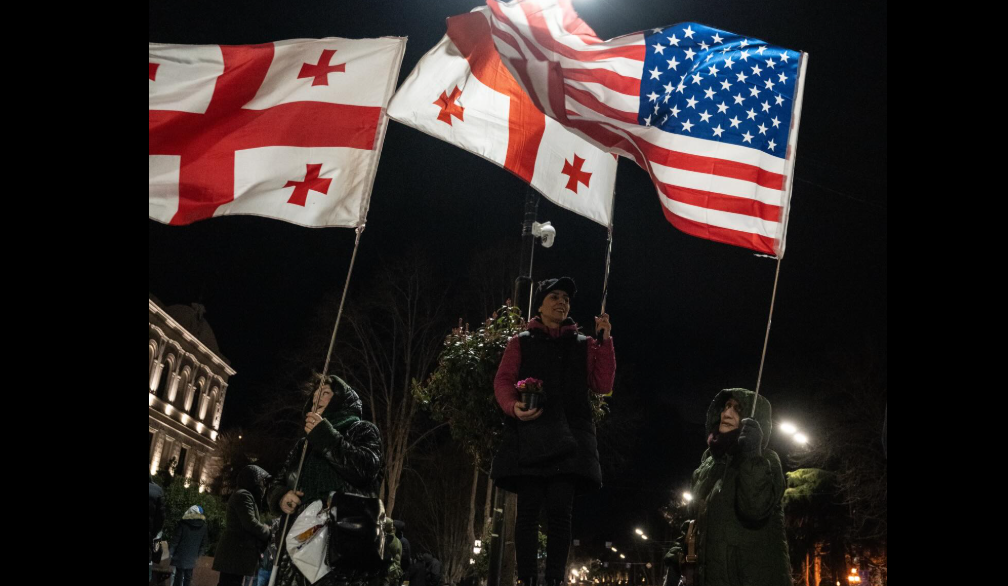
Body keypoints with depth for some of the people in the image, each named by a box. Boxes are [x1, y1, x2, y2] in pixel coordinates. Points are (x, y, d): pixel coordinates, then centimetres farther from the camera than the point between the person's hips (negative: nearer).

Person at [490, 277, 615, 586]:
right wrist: (513, 406, -16)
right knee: (528, 508, -5)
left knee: (560, 509, -7)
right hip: (530, 433, -1)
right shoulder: (521, 342, 14)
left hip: (568, 435, 1)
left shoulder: (584, 345, 18)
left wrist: (605, 342, -1)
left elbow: (602, 384, 7)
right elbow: (502, 381, 5)